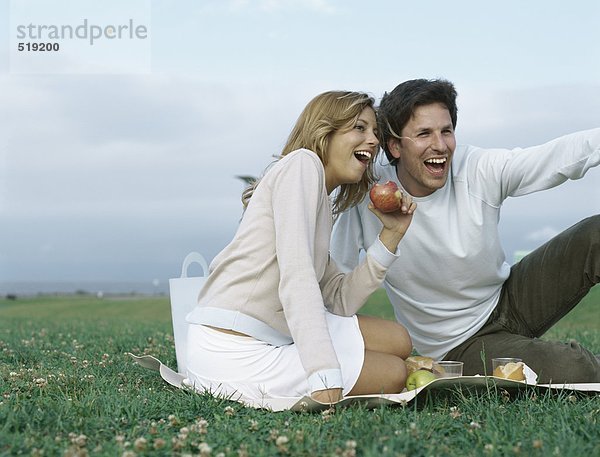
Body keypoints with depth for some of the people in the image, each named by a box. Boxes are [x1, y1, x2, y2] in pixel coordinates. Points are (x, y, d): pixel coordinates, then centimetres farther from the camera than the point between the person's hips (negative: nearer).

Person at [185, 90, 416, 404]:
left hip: (273, 336, 9)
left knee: (396, 340, 8)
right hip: (236, 353, -9)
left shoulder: (323, 208, 20)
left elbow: (341, 301, 9)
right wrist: (325, 377, -29)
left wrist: (390, 234, 5)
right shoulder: (302, 163, -8)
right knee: (392, 374, -2)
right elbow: (296, 275, -22)